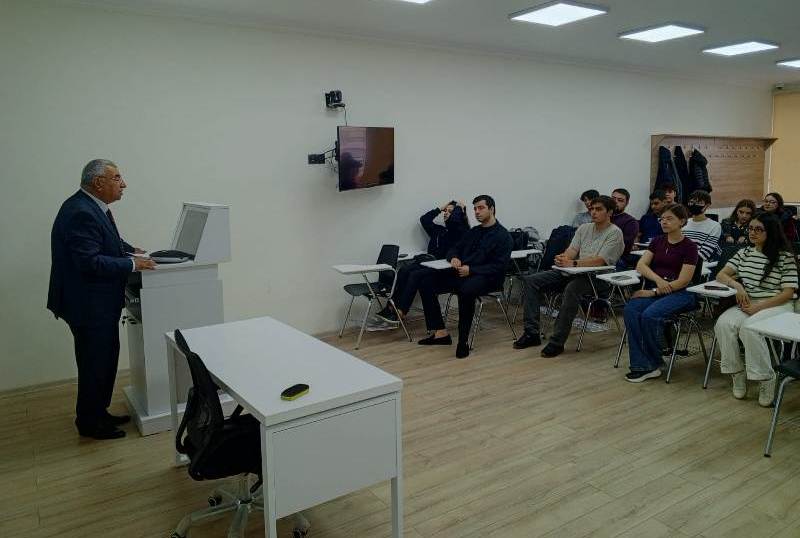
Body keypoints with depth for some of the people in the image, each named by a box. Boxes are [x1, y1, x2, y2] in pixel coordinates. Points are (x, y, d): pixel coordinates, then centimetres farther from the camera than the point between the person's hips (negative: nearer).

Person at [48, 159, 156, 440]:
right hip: (88, 304, -10)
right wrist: (132, 264, -22)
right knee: (95, 363, 4)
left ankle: (98, 413, 34)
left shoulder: (91, 207, 8)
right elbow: (90, 261, -28)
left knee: (105, 359, 19)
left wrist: (131, 249, 12)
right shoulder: (81, 213, -24)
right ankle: (89, 423, 20)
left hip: (99, 302, 10)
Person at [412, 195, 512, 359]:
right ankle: (440, 332, -13)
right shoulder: (473, 232, 20)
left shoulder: (502, 235, -2)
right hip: (462, 273, 8)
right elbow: (454, 249, 24)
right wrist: (454, 258, -2)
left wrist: (471, 270, -19)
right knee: (426, 282, -11)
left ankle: (463, 341, -29)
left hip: (487, 278, -7)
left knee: (466, 290, -41)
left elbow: (499, 267, -11)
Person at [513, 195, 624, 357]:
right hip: (574, 272, 8)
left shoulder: (615, 233, -5)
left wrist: (572, 263, -30)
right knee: (531, 280, -6)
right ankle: (532, 333, -8)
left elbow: (600, 261, -18)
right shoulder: (584, 228, 16)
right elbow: (572, 250, 6)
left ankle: (557, 342, -32)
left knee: (572, 288, -40)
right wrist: (563, 258, -19)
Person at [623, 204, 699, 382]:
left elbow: (683, 281, -11)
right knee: (631, 309, -25)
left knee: (650, 314, -32)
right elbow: (641, 265, 2)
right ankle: (641, 365, -25)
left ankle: (654, 364, -10)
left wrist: (654, 292, -17)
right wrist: (658, 280, -17)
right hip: (657, 289, 5)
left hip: (681, 294, -5)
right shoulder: (657, 242, 13)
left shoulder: (689, 246, -4)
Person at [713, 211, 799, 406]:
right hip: (746, 304, 5)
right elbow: (721, 275, 12)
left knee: (749, 328, -34)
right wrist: (737, 285, -10)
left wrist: (758, 307, -17)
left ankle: (766, 379, -20)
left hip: (775, 306, -5)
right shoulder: (744, 253, 13)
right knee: (723, 324, -26)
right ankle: (737, 374, -15)